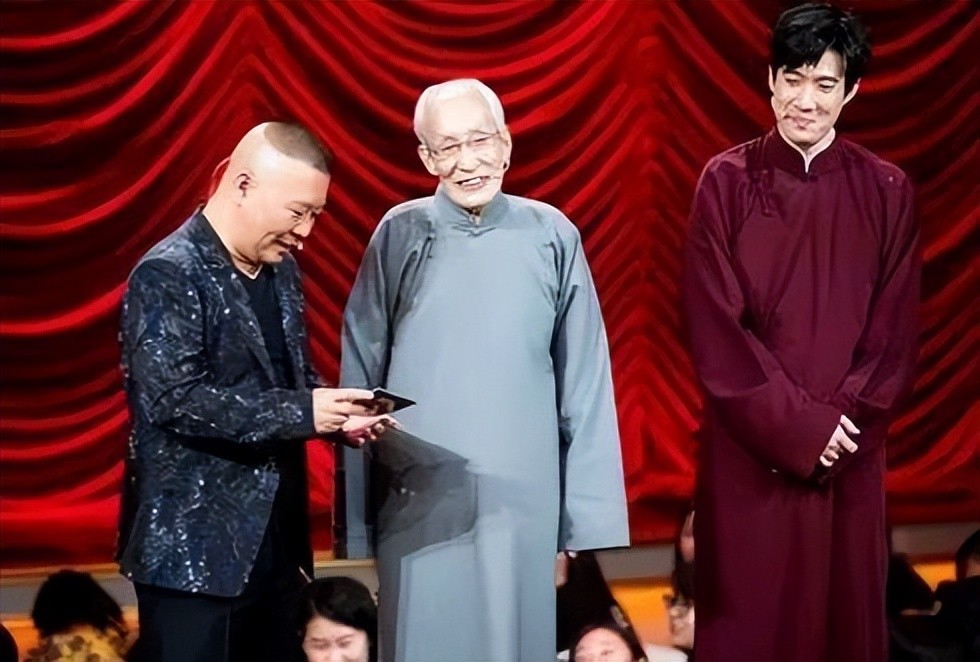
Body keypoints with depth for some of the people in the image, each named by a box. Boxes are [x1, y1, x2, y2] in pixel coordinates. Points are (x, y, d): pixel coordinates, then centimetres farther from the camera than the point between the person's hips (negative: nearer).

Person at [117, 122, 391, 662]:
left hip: (277, 541, 8)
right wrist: (302, 413, -24)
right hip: (194, 549, -8)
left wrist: (335, 415, 1)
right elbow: (176, 399, -23)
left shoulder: (281, 270, 13)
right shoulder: (168, 275, -14)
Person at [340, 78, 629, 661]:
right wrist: (357, 516, 3)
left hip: (522, 499, 0)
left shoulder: (551, 237, -1)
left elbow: (585, 387, 1)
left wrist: (588, 519, 0)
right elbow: (361, 375, 4)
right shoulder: (400, 236, -1)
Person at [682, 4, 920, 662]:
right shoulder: (728, 182, -1)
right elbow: (714, 326, -6)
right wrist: (796, 426, -12)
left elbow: (896, 333, 3)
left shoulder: (887, 192, 4)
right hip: (749, 450, -2)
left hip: (849, 453, 2)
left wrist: (841, 422, -9)